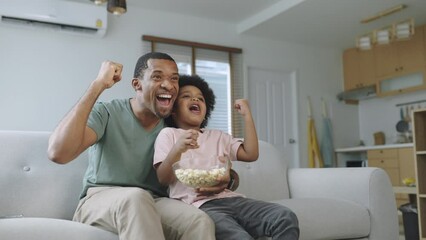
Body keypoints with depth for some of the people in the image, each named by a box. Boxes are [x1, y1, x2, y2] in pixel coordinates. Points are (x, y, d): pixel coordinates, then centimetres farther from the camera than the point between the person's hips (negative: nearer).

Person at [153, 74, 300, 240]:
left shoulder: (218, 136, 27)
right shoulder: (168, 134, 12)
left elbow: (251, 154, 14)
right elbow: (163, 179, 1)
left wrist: (247, 115, 13)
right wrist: (177, 149, -17)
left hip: (230, 199, 5)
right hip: (199, 204, -5)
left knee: (286, 217, -19)